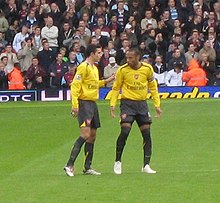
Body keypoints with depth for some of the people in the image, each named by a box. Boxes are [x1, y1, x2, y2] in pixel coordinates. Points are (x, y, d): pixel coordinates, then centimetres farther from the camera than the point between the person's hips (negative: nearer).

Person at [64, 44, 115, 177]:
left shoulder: (95, 68, 17)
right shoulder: (84, 67, -11)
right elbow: (75, 85, -16)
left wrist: (107, 81, 21)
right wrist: (75, 105, -22)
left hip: (93, 104, 10)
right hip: (84, 103, -10)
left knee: (92, 136, 10)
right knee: (85, 134, -18)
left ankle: (87, 167, 15)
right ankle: (70, 165, -19)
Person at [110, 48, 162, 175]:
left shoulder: (147, 69, -2)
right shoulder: (122, 70, -7)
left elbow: (153, 87, 10)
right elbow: (116, 88, 4)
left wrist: (157, 105, 7)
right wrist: (112, 105, -5)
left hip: (142, 104, 3)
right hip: (127, 103, -3)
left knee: (147, 134, 0)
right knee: (125, 132, -15)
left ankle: (146, 165, 7)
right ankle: (118, 162, 1)